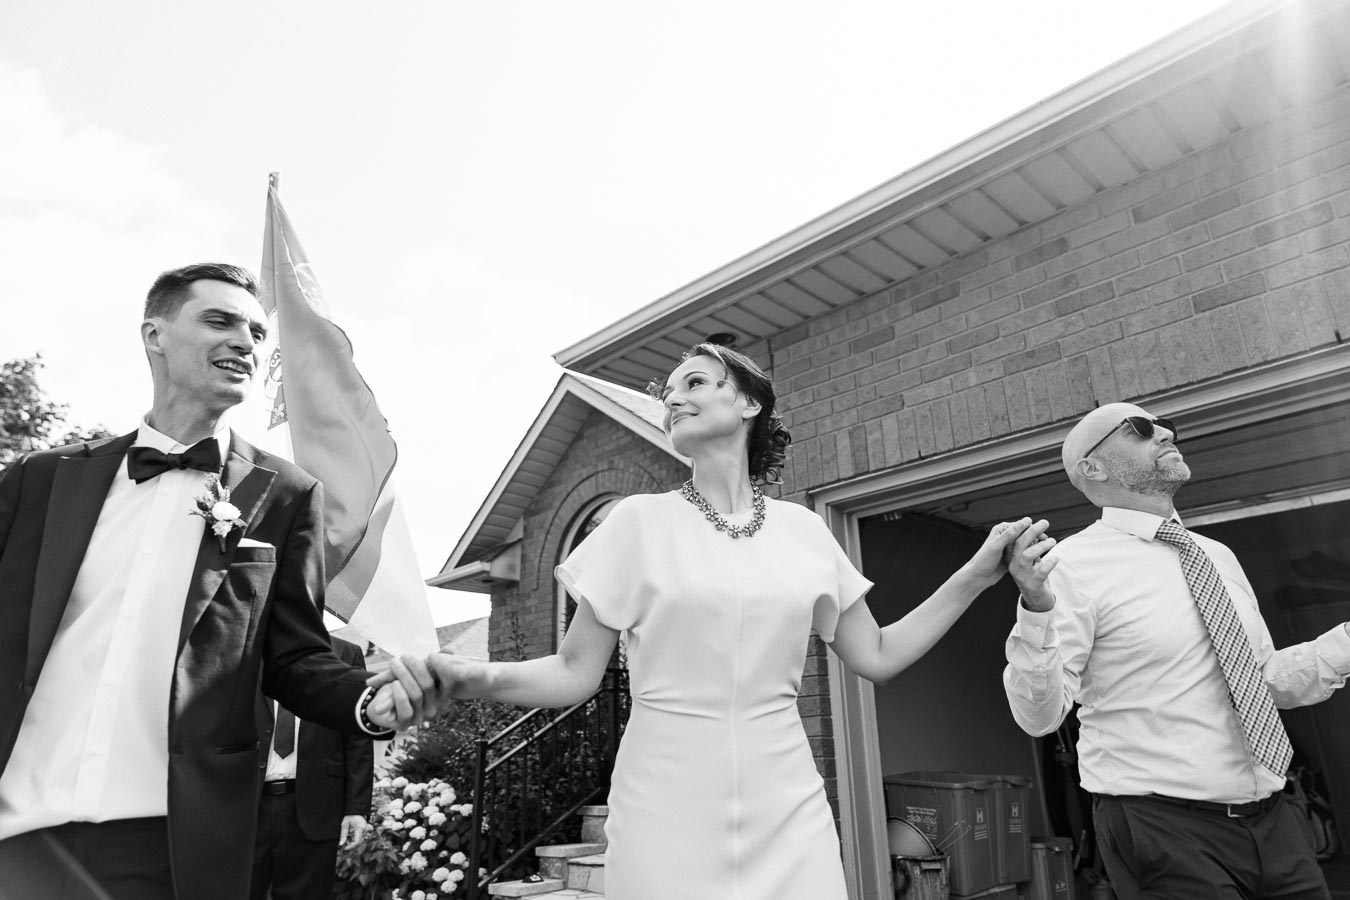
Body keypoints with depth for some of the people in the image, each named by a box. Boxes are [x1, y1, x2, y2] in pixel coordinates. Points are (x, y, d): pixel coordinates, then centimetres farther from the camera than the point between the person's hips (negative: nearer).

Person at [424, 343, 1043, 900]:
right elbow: (576, 671, -1)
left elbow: (877, 657, 10)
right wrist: (479, 677, -20)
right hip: (667, 810, -1)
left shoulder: (802, 530, 4)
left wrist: (976, 576, 3)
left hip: (786, 809, 2)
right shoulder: (640, 521, -1)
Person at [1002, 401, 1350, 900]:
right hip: (1163, 832, -6)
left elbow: (1267, 679, 18)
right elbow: (1038, 716, -18)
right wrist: (1036, 609, -34)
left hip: (1270, 820, 6)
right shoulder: (1073, 564, -13)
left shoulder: (1217, 556, 9)